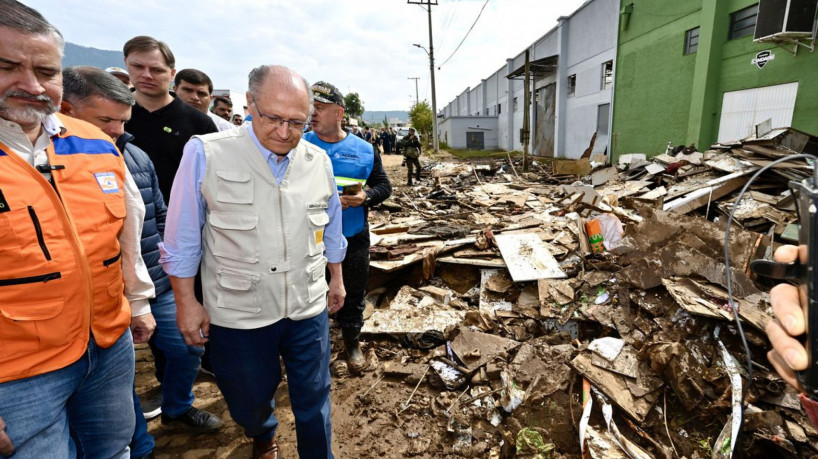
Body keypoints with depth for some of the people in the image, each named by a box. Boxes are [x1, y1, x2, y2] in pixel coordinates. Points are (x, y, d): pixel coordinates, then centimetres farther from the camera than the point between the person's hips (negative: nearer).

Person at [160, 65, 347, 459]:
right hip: (237, 314, -1)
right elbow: (182, 241, -6)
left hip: (308, 308, 2)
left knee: (313, 399, 16)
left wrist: (336, 279, 14)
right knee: (249, 401, 23)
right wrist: (186, 302, -4)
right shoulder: (206, 155, -13)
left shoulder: (318, 161, -3)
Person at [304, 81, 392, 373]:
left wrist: (367, 196, -16)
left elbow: (384, 185, 5)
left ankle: (352, 344, 40)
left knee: (353, 298, 16)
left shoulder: (364, 150, 0)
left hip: (354, 240, 1)